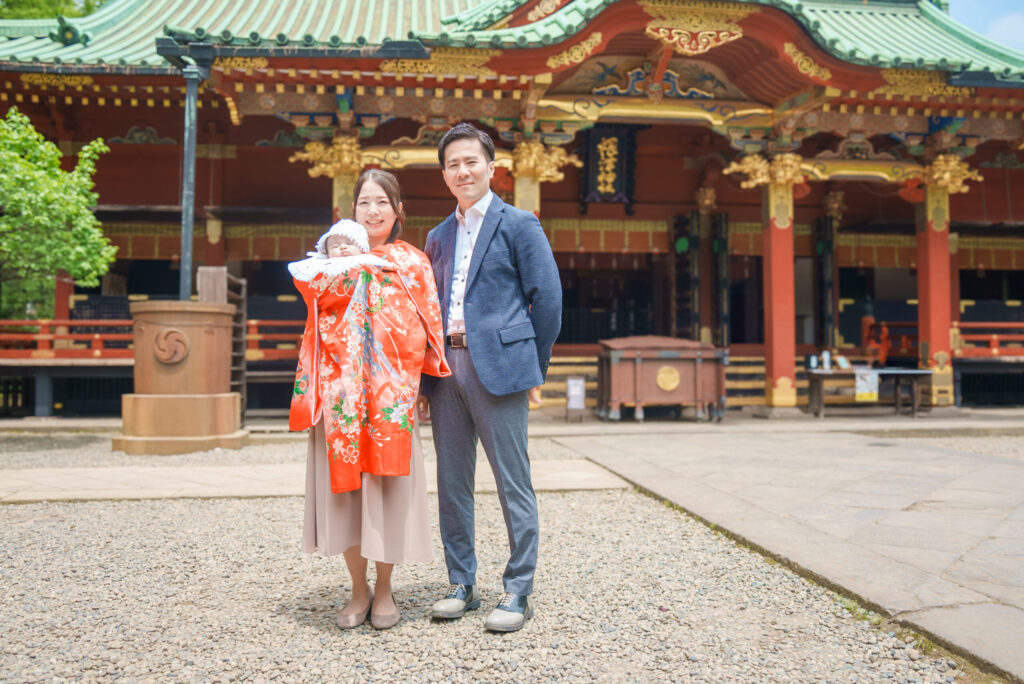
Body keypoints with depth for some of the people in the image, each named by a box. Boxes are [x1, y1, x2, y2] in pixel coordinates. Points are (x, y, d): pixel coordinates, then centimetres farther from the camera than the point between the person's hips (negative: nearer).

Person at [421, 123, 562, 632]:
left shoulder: (518, 224, 1)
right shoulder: (438, 237, 19)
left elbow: (547, 297, -3)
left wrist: (533, 364, -3)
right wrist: (431, 369, 10)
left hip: (496, 365, -6)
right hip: (446, 366, 6)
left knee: (513, 483, -1)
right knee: (451, 481, 10)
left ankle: (518, 593, 10)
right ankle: (462, 584, 23)